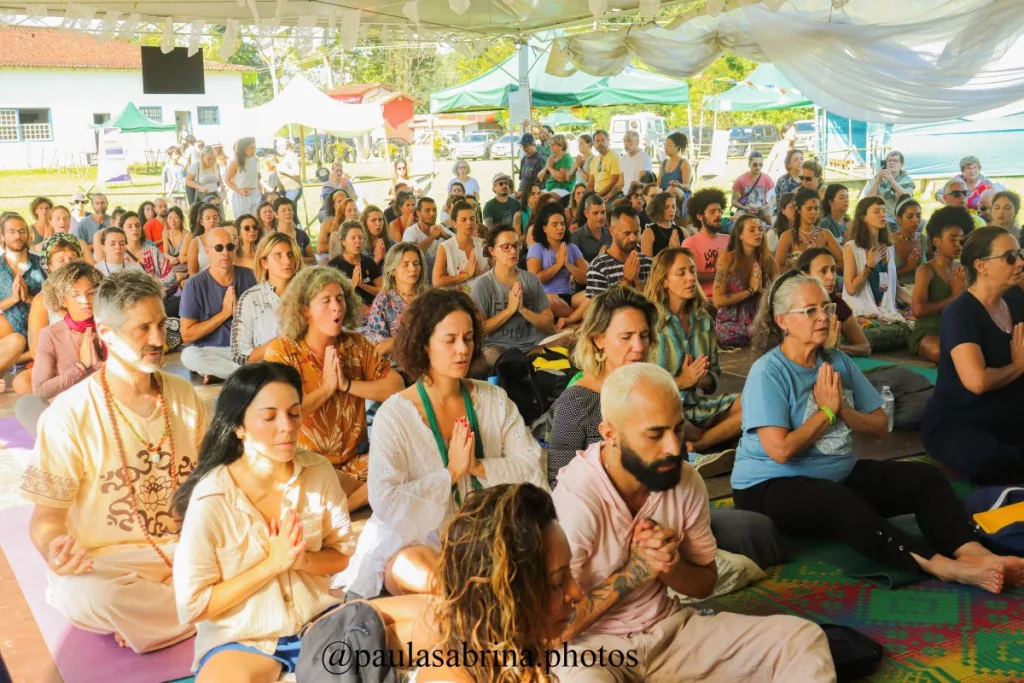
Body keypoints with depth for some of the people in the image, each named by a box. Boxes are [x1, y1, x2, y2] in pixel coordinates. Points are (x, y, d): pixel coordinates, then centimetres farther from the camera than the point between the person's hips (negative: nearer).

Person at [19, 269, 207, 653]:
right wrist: (52, 548, -31)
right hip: (110, 561, -4)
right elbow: (47, 514, -8)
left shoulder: (183, 396, 5)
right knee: (79, 594, -37)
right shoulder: (70, 413, -10)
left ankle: (143, 617, -4)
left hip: (186, 549, 4)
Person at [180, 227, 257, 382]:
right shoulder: (195, 284, -5)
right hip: (209, 350, -1)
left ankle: (219, 371, -14)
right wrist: (224, 313, -13)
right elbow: (187, 335, -8)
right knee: (188, 356, -34)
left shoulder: (247, 276, 2)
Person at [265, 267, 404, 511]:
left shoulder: (356, 344, 5)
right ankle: (373, 493, -3)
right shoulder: (281, 351, -6)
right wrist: (326, 388, -11)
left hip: (353, 460, 5)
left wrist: (347, 384, -12)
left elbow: (396, 387, -4)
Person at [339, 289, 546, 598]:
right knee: (412, 567, -37)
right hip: (416, 544, -2)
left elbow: (532, 464, -2)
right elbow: (385, 503, -16)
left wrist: (479, 467, -16)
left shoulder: (494, 400, 5)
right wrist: (451, 473, -17)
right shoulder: (394, 415, -7)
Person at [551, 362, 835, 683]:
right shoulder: (575, 503, -25)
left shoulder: (686, 480, -7)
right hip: (591, 646, -5)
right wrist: (634, 572, -22)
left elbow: (705, 584, 8)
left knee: (803, 639, -8)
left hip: (671, 627, 6)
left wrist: (669, 566, -15)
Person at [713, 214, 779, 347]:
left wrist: (761, 289, -16)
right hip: (731, 326, -5)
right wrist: (750, 290, -12)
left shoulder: (768, 260, 2)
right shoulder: (727, 259, -10)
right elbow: (718, 301, -15)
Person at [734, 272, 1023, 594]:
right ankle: (943, 566, -44)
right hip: (772, 486, -8)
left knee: (925, 477, -10)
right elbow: (781, 450, -25)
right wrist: (827, 410, -14)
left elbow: (879, 427, 7)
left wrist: (842, 409, -13)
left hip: (840, 475, 8)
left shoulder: (838, 361, 5)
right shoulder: (768, 372, -16)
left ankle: (973, 553, -33)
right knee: (842, 504, -38)